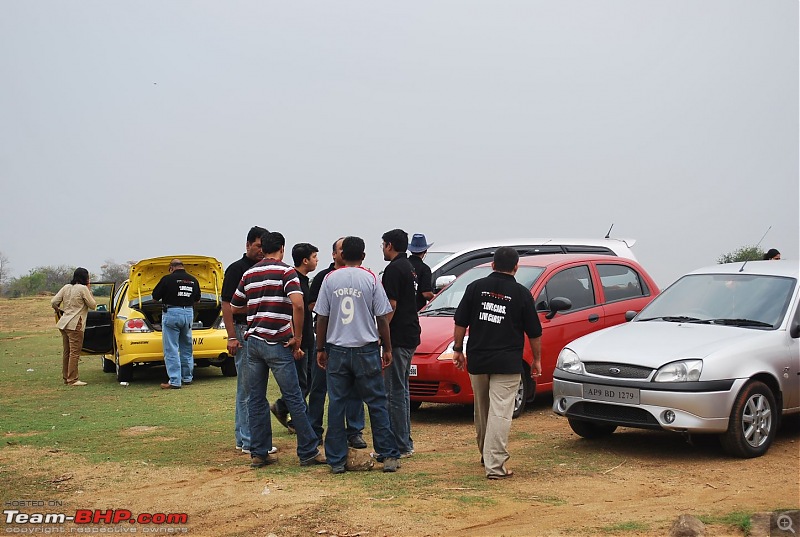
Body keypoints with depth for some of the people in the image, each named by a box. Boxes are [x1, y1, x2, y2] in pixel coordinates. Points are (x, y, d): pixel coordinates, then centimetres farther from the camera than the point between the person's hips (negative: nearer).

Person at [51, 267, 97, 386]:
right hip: (75, 324, -8)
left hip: (64, 323, 8)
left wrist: (59, 311, 22)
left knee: (66, 352, 14)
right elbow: (93, 305, -3)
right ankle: (72, 380, -5)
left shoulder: (66, 287, 10)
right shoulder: (83, 289, -9)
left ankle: (66, 377, 20)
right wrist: (89, 291, 4)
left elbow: (53, 302, 6)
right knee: (75, 352, -5)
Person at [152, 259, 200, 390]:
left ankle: (175, 381, -5)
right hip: (189, 313, 5)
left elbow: (155, 296, -1)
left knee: (171, 350, -2)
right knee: (187, 348, 17)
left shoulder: (167, 279, -9)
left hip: (172, 313, -5)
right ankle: (187, 378, 24)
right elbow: (197, 298, 19)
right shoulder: (193, 280, 6)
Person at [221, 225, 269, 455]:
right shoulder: (236, 269, -7)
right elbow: (227, 303, -10)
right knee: (247, 389, -5)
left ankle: (242, 438, 19)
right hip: (244, 332, -7)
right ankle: (248, 441, -1)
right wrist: (231, 337, -17)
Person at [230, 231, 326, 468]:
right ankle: (308, 452, 5)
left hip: (253, 340, 5)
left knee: (257, 399, 10)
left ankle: (259, 453, 12)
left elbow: (234, 308, 20)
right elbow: (298, 304, -20)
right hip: (277, 343, -5)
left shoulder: (249, 273, 13)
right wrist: (297, 338, -11)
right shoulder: (285, 271, -5)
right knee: (294, 398, 0)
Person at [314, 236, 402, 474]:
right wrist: (387, 349, 8)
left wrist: (320, 349, 12)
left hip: (337, 350, 1)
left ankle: (336, 461, 8)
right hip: (366, 349, -1)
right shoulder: (370, 279, -3)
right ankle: (389, 456, 7)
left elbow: (321, 318, 2)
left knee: (336, 405, 6)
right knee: (376, 403, 6)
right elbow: (382, 319, -2)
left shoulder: (330, 279, 1)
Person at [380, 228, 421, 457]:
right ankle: (405, 441, 21)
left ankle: (400, 445, -3)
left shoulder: (394, 269, -14)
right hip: (410, 335, 10)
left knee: (395, 391, -6)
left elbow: (391, 306, -20)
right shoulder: (408, 267, 17)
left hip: (398, 337, -10)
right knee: (401, 389, 16)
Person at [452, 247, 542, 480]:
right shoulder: (521, 293, -3)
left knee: (482, 411, 18)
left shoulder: (476, 287, 3)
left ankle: (486, 455, 34)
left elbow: (460, 323, 4)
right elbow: (534, 332, 2)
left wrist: (458, 349, 14)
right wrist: (537, 359, 14)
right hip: (507, 363, -3)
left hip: (477, 360, 3)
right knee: (500, 414, -6)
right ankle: (494, 465, -10)